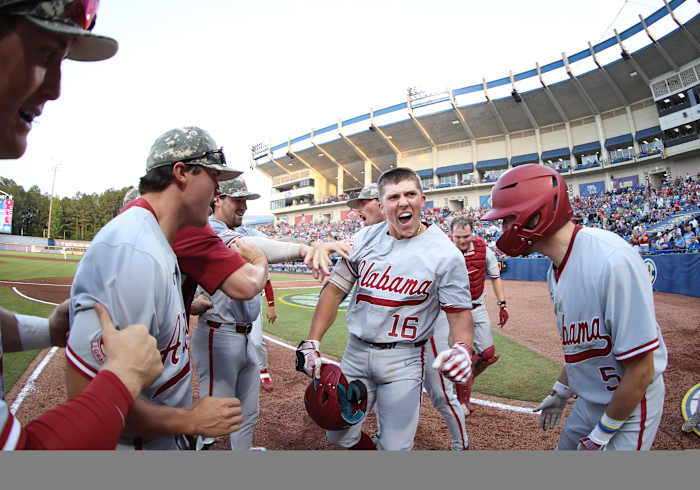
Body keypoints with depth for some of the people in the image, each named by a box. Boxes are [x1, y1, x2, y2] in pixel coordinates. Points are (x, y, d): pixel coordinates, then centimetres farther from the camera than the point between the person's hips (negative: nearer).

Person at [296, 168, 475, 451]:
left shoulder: (445, 254, -11)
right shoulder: (364, 239, -1)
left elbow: (459, 313, -8)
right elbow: (335, 290, 1)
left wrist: (462, 349, -30)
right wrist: (311, 343, -5)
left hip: (403, 360, -3)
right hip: (356, 352, 4)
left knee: (395, 447, 3)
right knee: (340, 436, 15)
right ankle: (371, 448, 46)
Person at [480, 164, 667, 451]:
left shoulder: (613, 262, -31)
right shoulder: (555, 271, -3)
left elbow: (641, 370, -26)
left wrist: (603, 432, -15)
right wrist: (561, 391, 18)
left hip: (629, 406, -8)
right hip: (588, 400, 8)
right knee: (566, 447, 22)